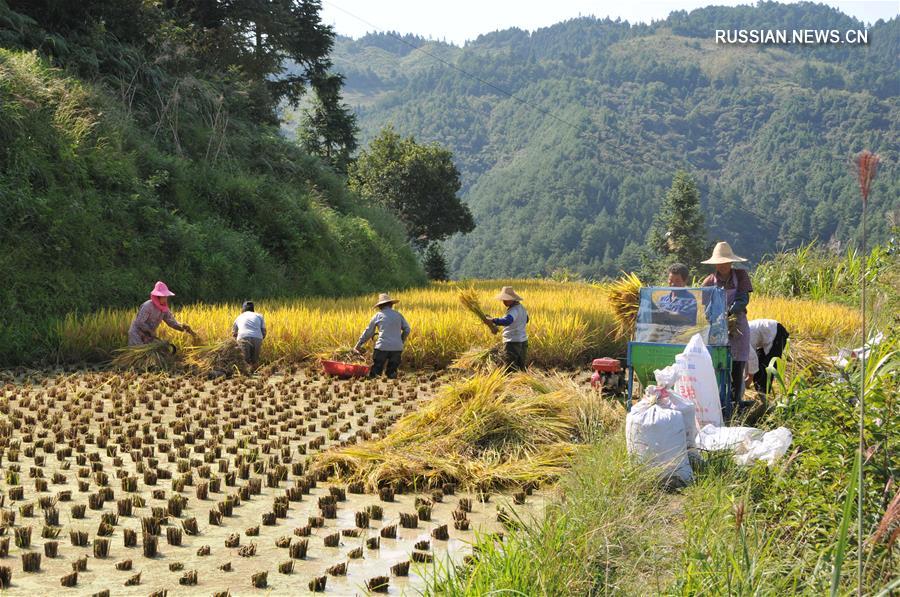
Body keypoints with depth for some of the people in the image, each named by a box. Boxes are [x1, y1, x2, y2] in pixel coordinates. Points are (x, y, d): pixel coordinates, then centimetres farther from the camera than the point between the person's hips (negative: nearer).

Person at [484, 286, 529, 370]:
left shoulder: (514, 310, -19)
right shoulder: (521, 308, 13)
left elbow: (506, 321, -38)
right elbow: (526, 320, 32)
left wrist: (491, 320, -40)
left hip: (513, 342, -10)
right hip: (523, 341, 10)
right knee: (521, 368, 16)